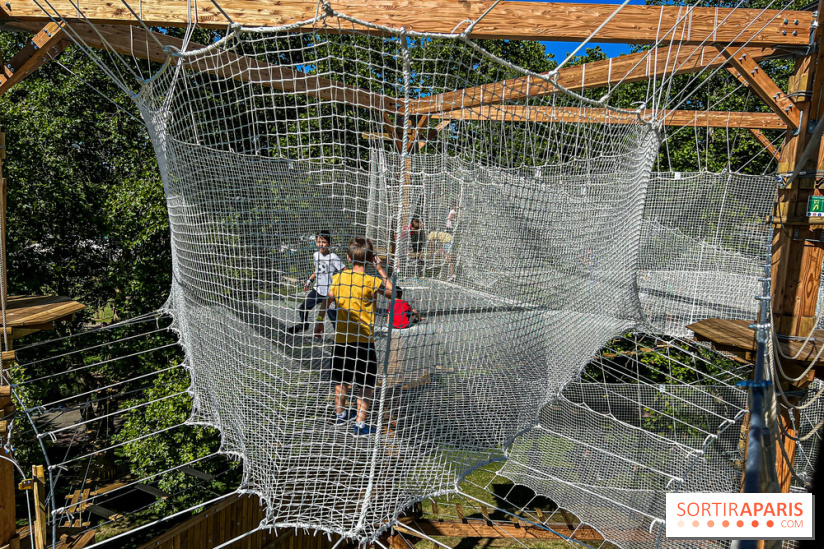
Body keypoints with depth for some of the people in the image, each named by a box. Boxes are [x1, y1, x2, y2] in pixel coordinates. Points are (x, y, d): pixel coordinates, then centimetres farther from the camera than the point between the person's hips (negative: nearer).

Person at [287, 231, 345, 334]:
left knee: (333, 317, -6)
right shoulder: (316, 255, 4)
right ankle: (303, 325, 45)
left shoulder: (333, 257, -18)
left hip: (330, 293, -7)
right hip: (317, 289, 7)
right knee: (303, 307, 17)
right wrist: (309, 281, 18)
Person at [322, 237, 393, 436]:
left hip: (341, 338, 5)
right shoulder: (371, 281, -12)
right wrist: (380, 269, 5)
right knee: (367, 385, 8)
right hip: (363, 340, -5)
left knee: (342, 380, 21)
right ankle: (360, 424, 10)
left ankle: (340, 414, 38)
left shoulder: (338, 278, 0)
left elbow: (327, 302, 6)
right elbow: (391, 291, 2)